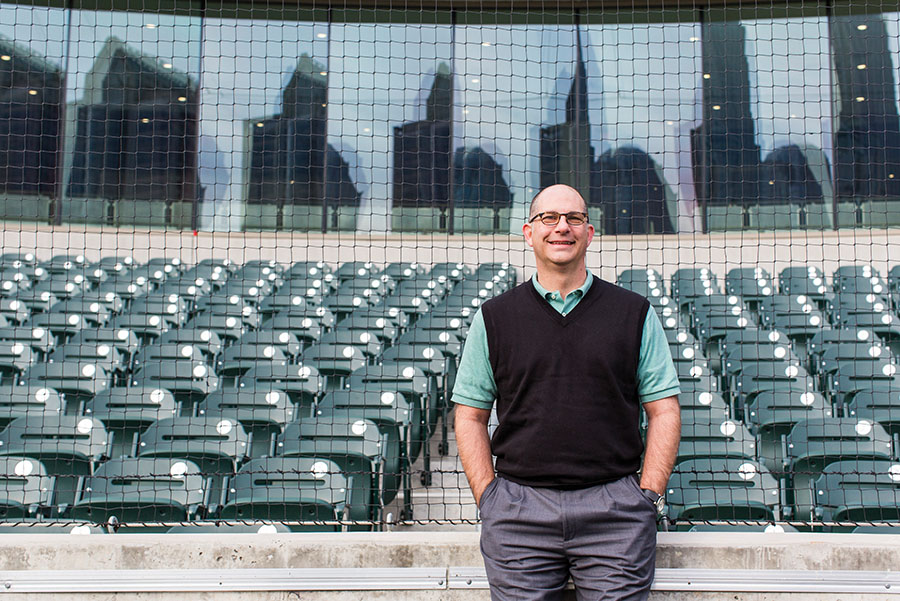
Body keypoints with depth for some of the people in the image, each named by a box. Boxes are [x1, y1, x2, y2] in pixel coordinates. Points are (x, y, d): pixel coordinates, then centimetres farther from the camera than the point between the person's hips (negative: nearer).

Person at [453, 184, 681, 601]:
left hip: (614, 507, 0)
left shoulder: (635, 313, 8)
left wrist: (647, 499, -2)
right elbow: (470, 416, 10)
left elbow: (663, 412, 7)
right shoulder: (494, 317, 9)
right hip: (519, 511, 1)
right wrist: (488, 500, 0)